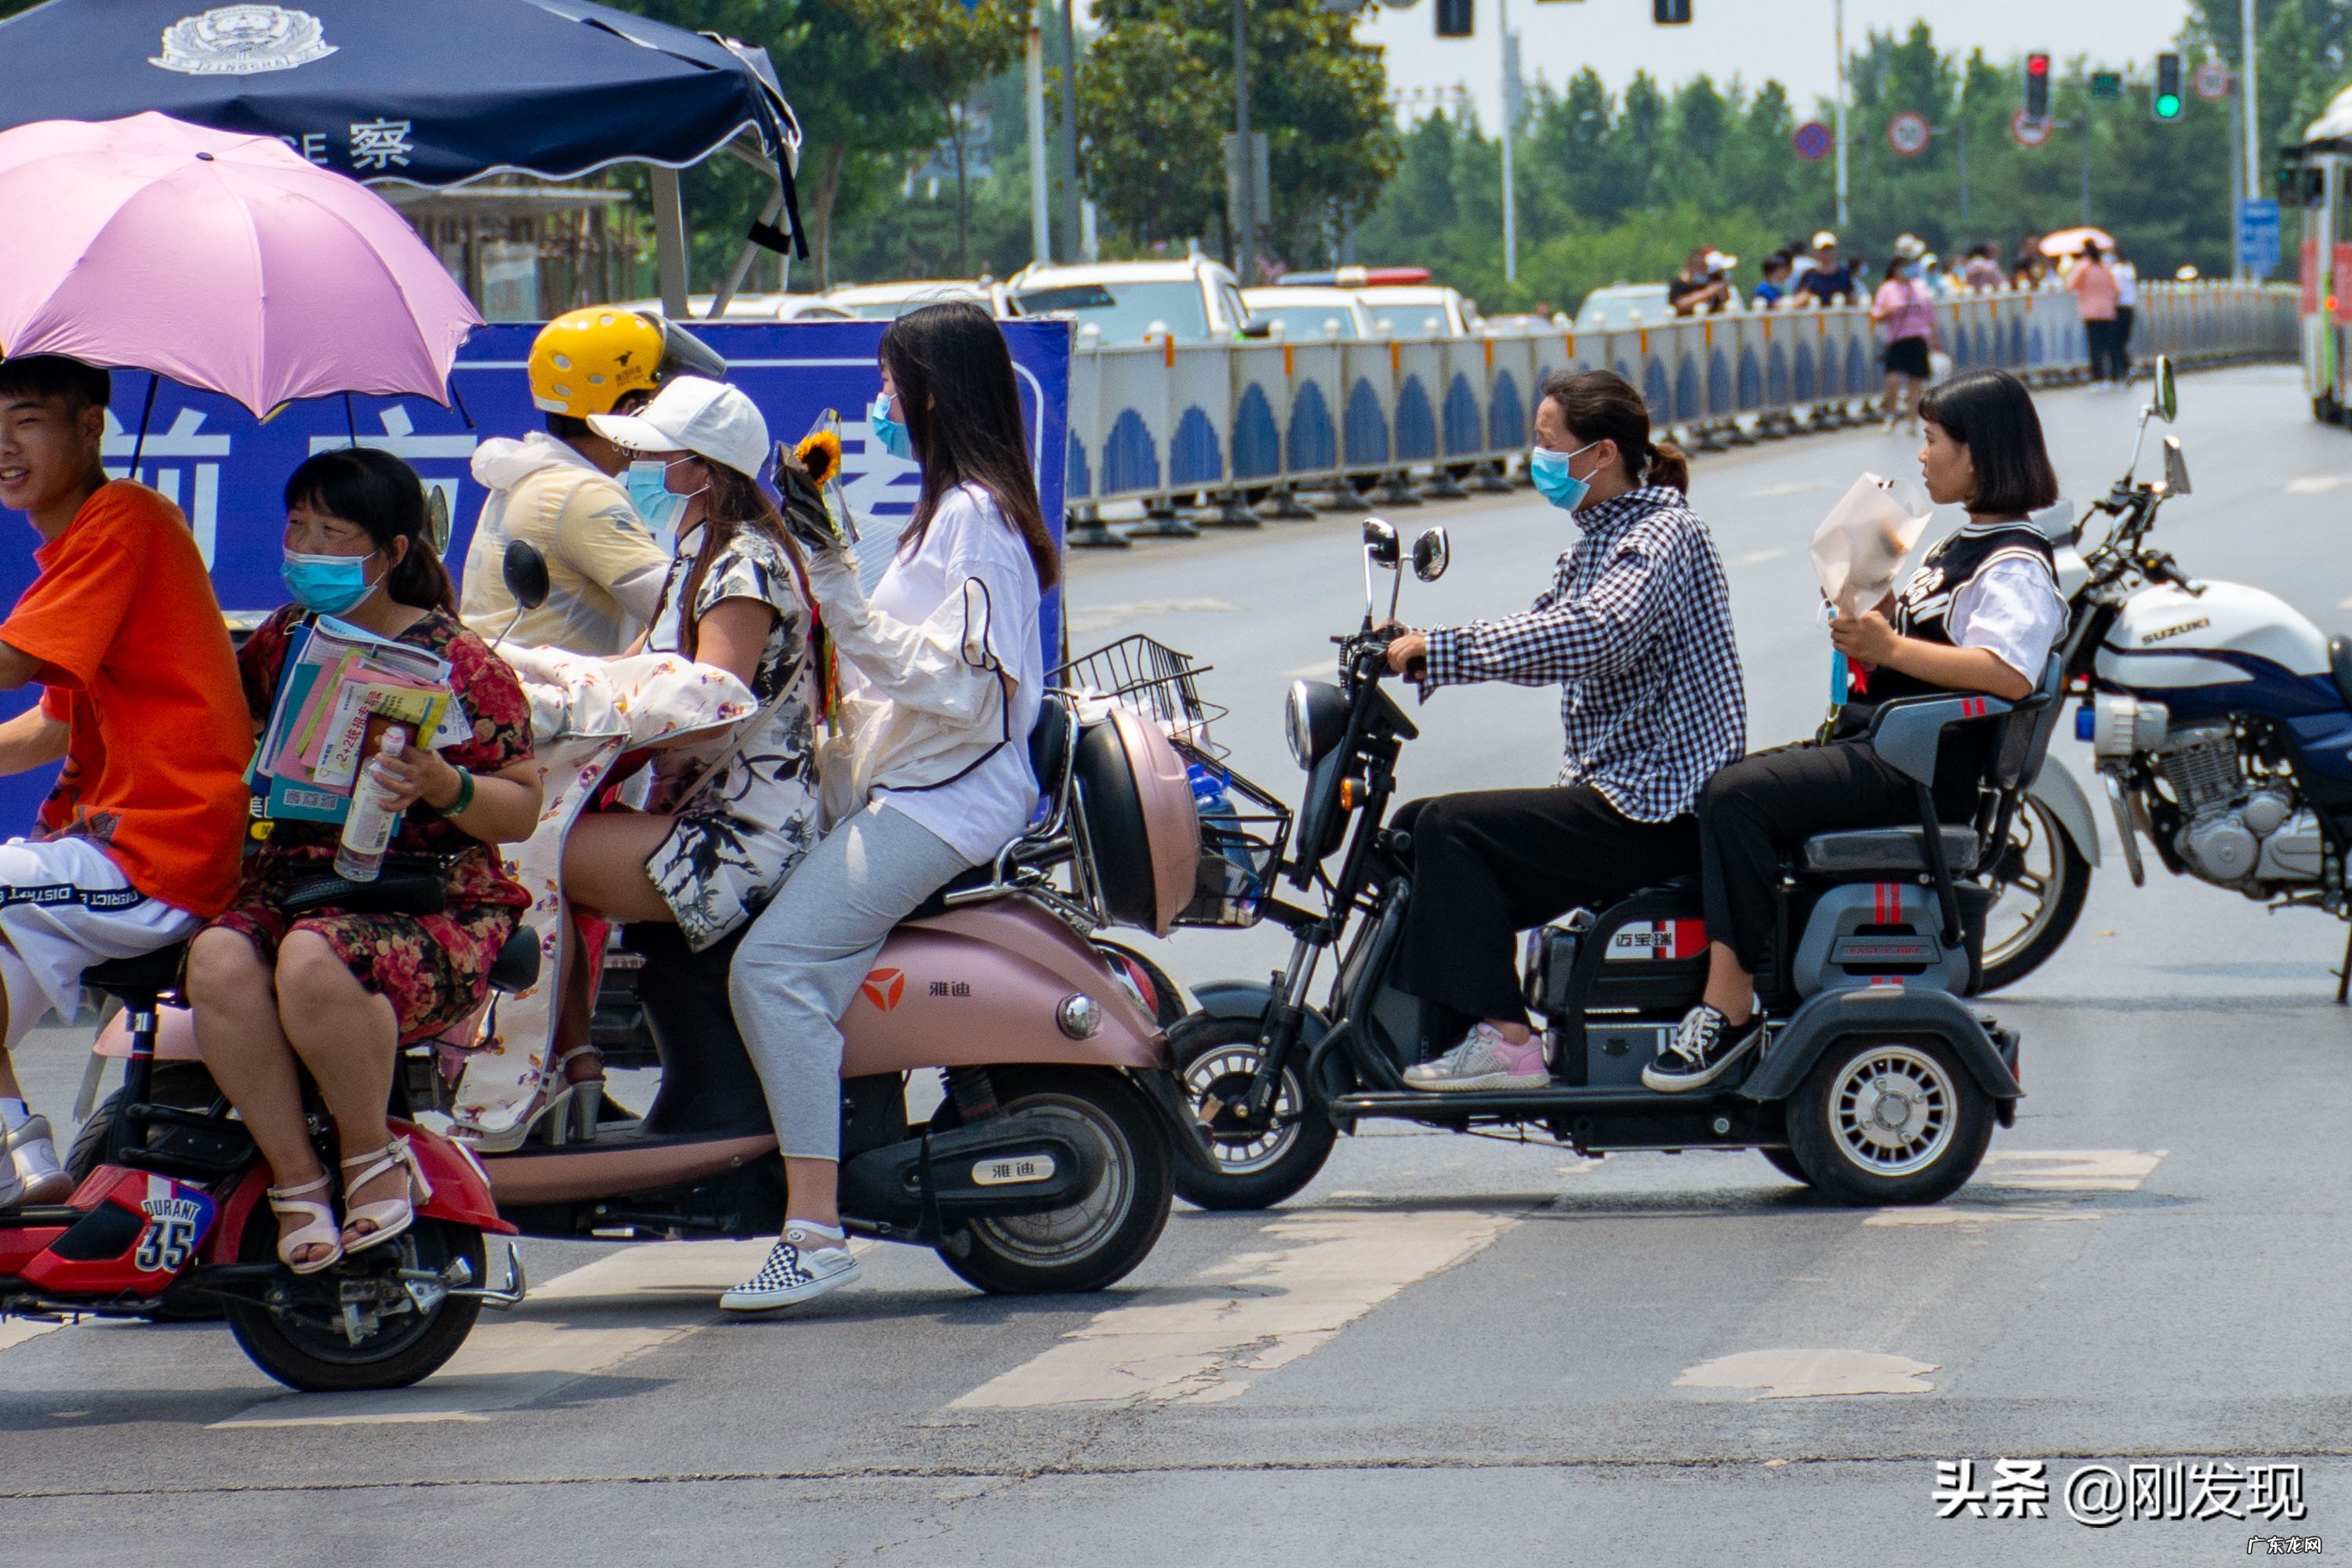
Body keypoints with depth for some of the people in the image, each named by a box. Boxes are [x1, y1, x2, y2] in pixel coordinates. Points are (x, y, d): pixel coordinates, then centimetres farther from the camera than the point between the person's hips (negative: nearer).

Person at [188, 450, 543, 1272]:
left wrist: (446, 787, -21)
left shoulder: (460, 663, -2)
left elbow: (521, 810, -2)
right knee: (218, 961, -31)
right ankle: (294, 1177, -20)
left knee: (313, 961, -38)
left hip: (432, 903, -5)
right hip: (286, 885, 5)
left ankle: (373, 1155, -13)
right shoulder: (284, 640, 14)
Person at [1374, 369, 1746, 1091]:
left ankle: (1505, 1043, -20)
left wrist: (1441, 652, -34)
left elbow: (1594, 634, -34)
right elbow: (1541, 633, 19)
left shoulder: (1664, 536, -16)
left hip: (1659, 808, -10)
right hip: (1610, 788, 10)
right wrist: (1419, 649, 2)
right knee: (1412, 828, 10)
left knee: (1452, 829, -20)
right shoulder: (1601, 538, 16)